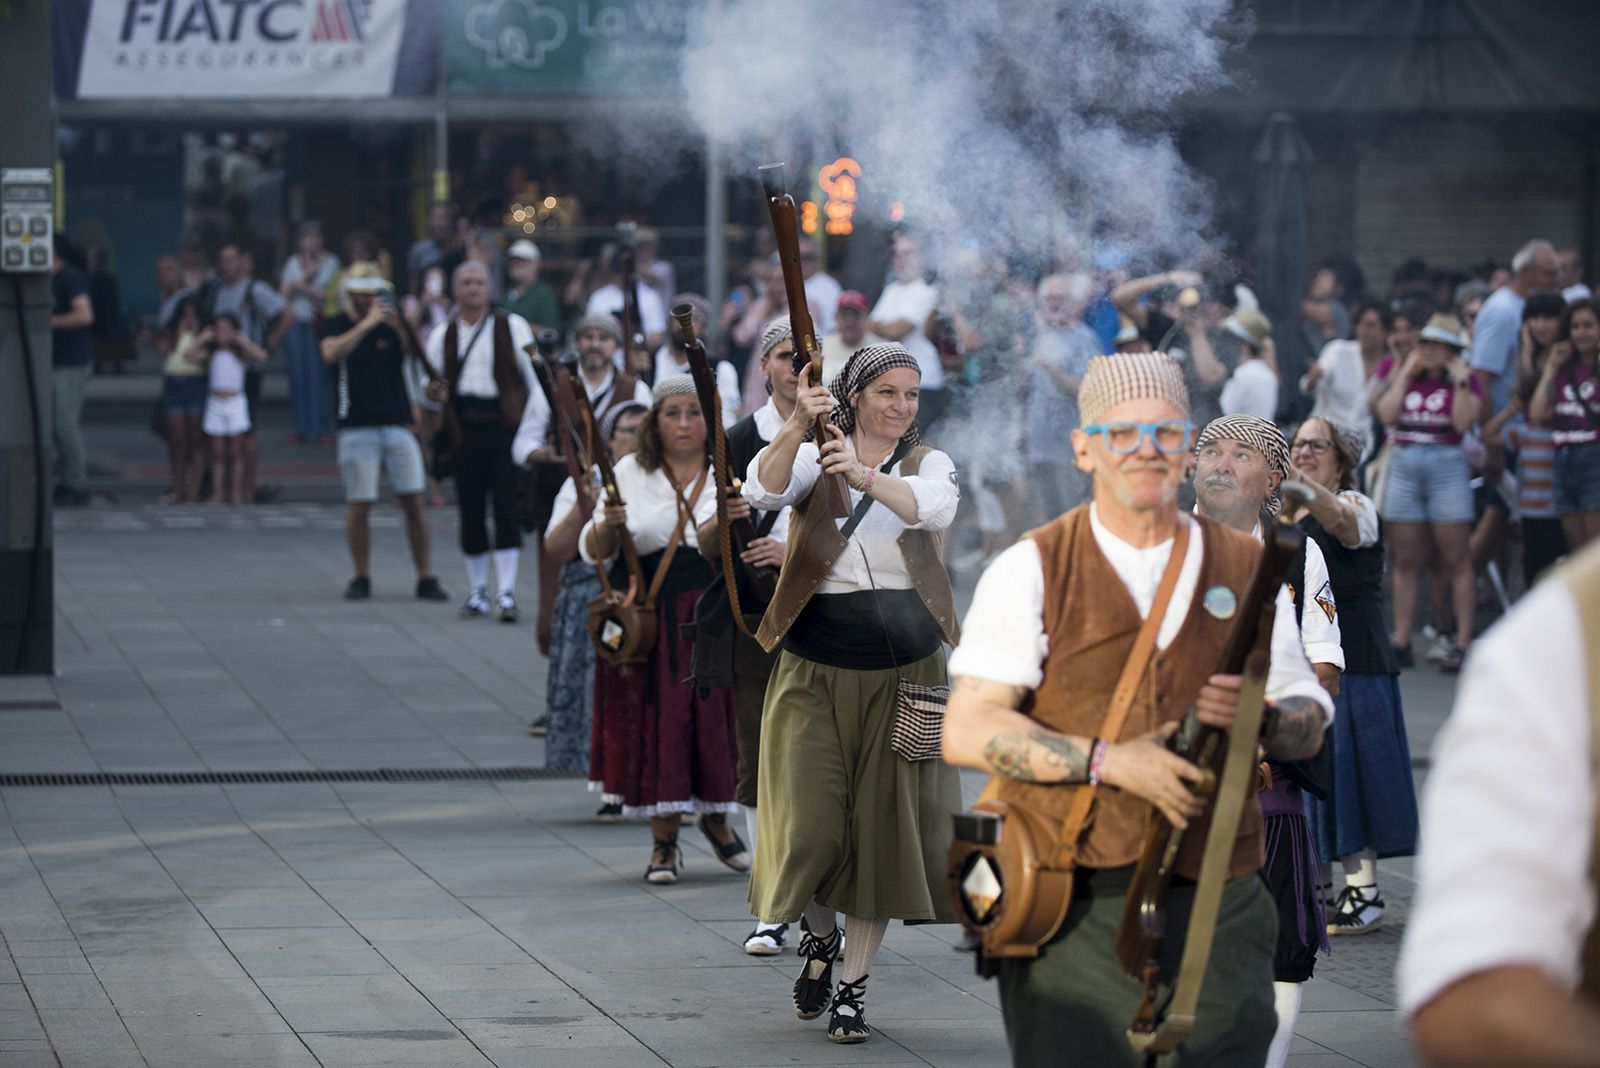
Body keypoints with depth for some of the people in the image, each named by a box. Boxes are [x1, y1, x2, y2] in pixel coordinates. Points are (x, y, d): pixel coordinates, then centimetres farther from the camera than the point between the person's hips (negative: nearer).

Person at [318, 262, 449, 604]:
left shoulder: (391, 324, 11)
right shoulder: (338, 326, 4)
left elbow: (417, 355, -1)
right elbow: (331, 352, -18)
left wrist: (400, 328, -17)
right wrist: (366, 324, -22)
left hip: (397, 424, 2)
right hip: (357, 429, -2)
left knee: (413, 502, -2)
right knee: (358, 505, -2)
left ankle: (426, 579, 3)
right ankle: (361, 578, 10)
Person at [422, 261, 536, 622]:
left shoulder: (511, 327, 4)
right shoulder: (443, 335, 12)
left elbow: (533, 376, 3)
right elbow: (434, 382, 17)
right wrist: (435, 392, -8)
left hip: (505, 425, -3)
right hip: (464, 427, 3)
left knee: (506, 508, -8)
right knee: (470, 511, 4)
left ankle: (506, 593, -8)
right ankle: (478, 592, 15)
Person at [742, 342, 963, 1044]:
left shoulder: (928, 463, 5)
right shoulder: (813, 457, 2)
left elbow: (934, 509, -20)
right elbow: (764, 489, -20)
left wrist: (863, 472, -38)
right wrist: (799, 424, -37)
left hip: (901, 670, 1)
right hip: (815, 669, -1)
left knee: (882, 826, 1)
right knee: (810, 823, -6)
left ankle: (854, 985, 12)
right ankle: (820, 935, 25)